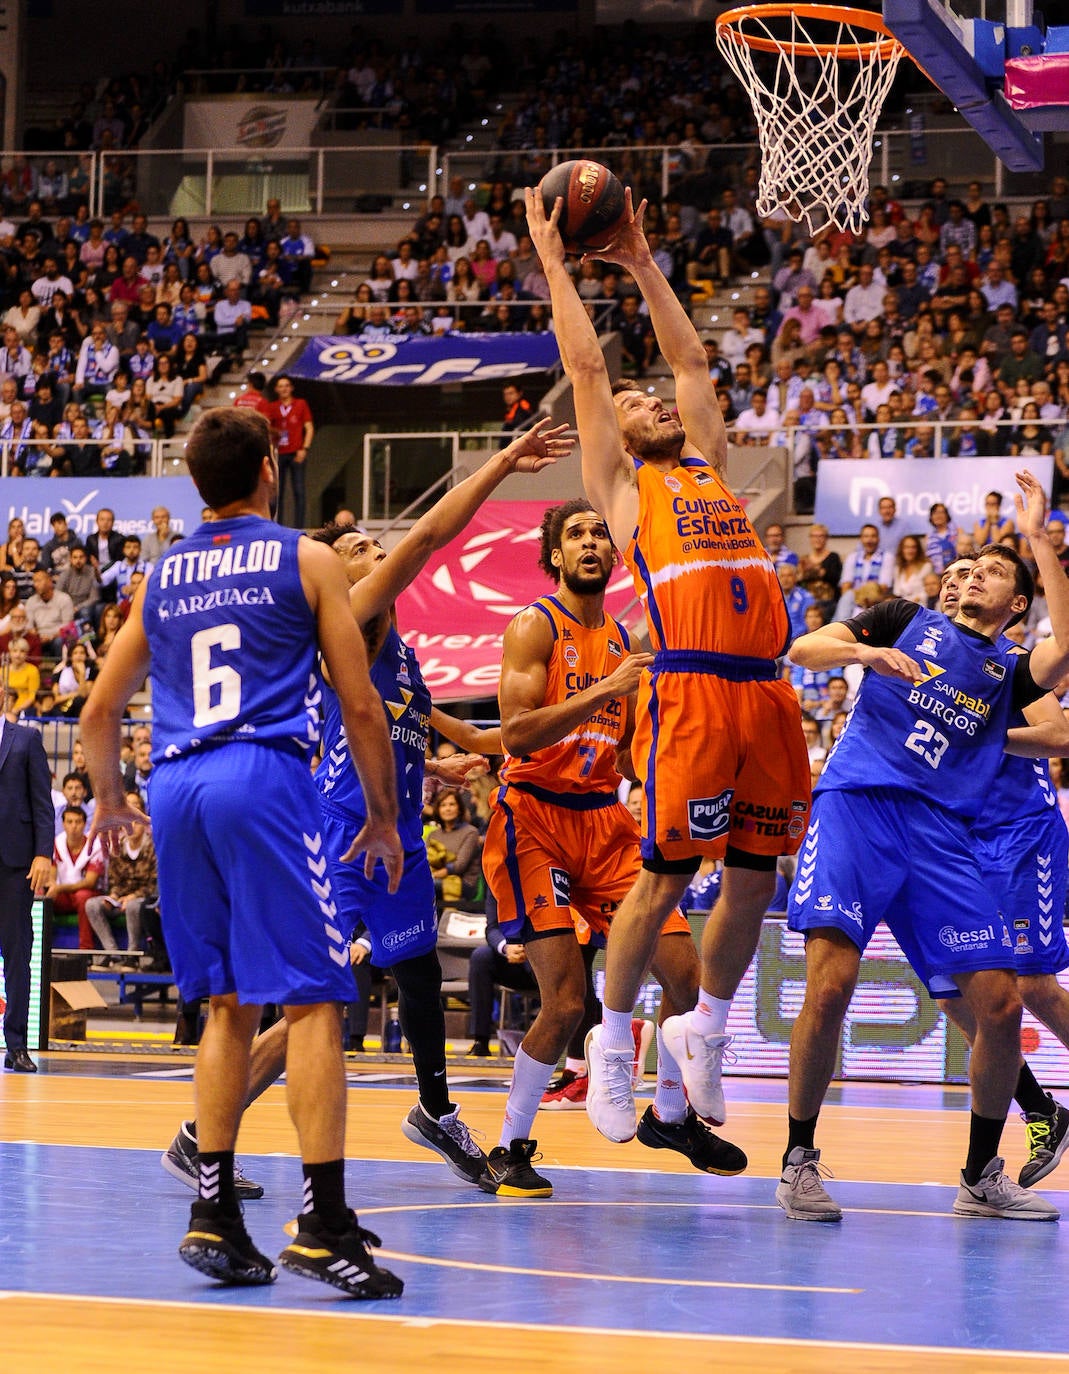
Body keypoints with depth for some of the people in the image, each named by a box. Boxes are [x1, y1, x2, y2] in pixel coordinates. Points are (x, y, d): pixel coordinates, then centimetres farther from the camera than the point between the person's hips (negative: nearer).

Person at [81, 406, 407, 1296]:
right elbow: (360, 704, 2)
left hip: (178, 787, 5)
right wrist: (384, 817, 13)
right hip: (264, 774, -5)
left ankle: (215, 1219, 11)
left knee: (231, 1004, 14)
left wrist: (110, 802, 39)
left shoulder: (162, 578, 18)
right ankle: (324, 1224, -14)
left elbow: (100, 712, 22)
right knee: (311, 999, -6)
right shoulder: (306, 561, 5)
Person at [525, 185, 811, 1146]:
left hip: (767, 694, 6)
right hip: (691, 690, -6)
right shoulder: (620, 483, 10)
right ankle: (612, 1039, 10)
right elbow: (586, 366, 10)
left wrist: (643, 266, 35)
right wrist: (553, 262, 17)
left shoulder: (709, 465, 25)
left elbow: (690, 357, 31)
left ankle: (707, 1029, 25)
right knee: (663, 878, -5)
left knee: (756, 878, 8)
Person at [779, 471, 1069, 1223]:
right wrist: (864, 650, -12)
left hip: (942, 834, 3)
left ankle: (982, 1176, 13)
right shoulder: (909, 620, 17)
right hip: (858, 804, -3)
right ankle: (799, 1161, -6)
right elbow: (802, 649, 8)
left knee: (1000, 1004, -4)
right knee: (831, 983, -20)